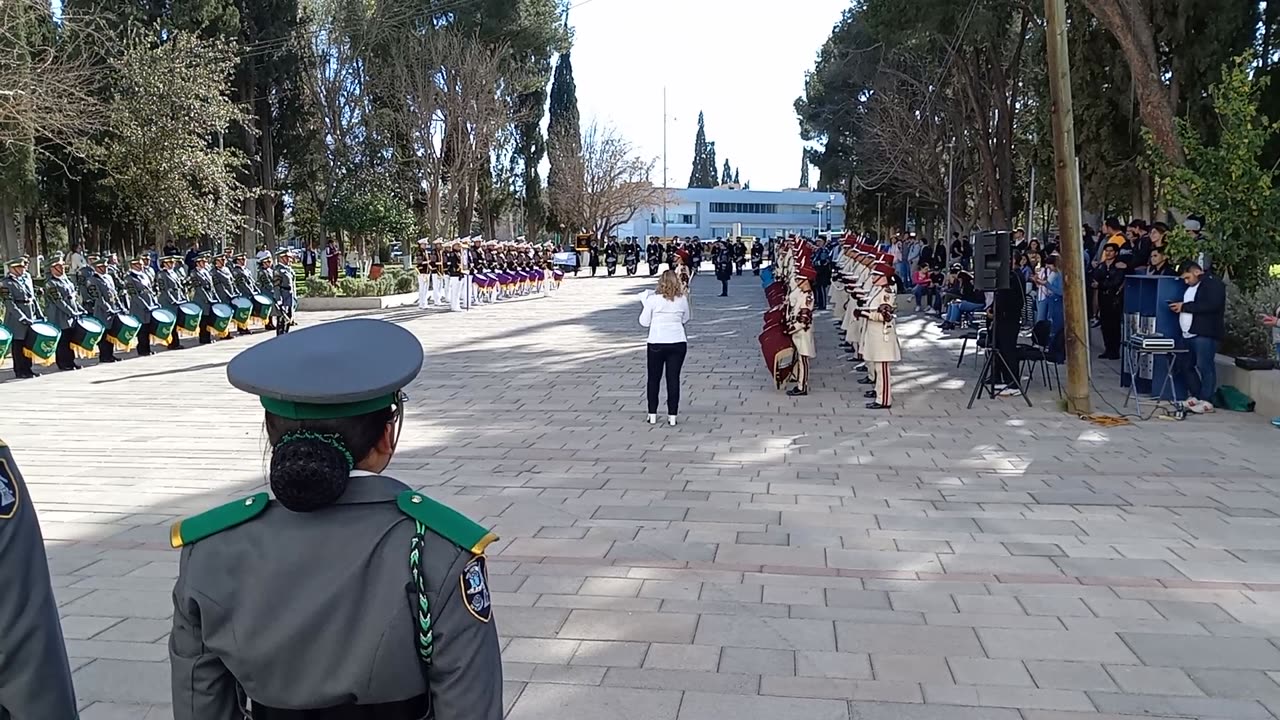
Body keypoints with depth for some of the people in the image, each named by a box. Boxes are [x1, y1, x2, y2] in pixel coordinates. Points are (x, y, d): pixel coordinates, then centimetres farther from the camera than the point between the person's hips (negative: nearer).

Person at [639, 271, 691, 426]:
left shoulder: (653, 299, -9)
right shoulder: (682, 300, -2)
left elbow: (644, 322, -2)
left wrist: (644, 305, 12)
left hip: (656, 344, -1)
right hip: (678, 343, 1)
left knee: (654, 379, 12)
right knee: (673, 378, 6)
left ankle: (652, 414, 16)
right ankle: (672, 416, 6)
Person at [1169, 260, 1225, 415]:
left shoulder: (1214, 284, -8)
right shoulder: (1191, 287, 21)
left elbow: (1211, 305, -22)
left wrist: (1184, 306, -18)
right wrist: (1179, 307, 13)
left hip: (1205, 334, -10)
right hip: (1189, 334, 10)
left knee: (1205, 367, -8)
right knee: (1186, 365, 11)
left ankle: (1206, 402, -4)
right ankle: (1195, 396, 21)